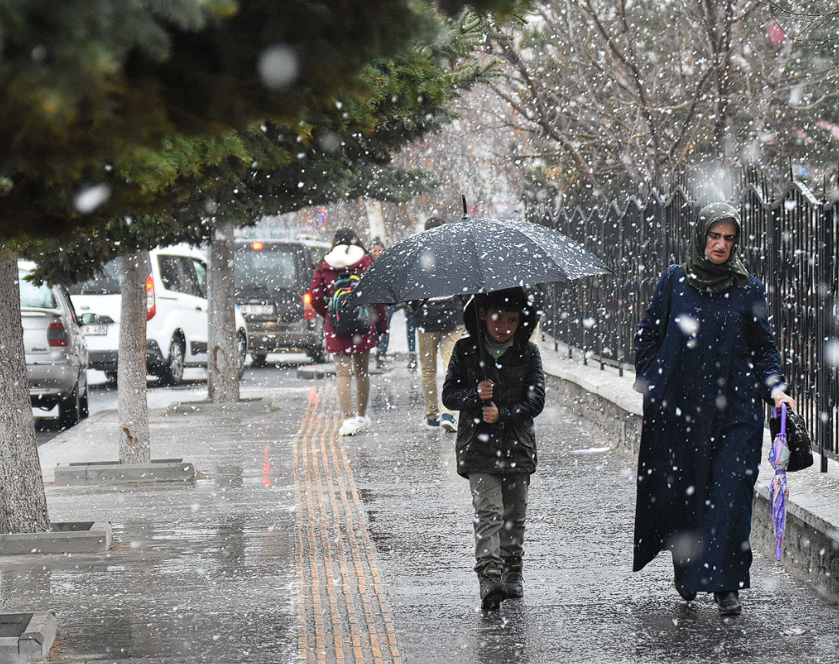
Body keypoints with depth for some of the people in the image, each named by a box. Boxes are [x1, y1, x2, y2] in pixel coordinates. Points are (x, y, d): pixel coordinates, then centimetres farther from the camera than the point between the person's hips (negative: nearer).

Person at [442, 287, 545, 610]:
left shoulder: (528, 353, 3)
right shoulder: (465, 350, 3)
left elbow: (535, 400, -3)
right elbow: (449, 395, 2)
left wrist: (503, 414, -17)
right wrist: (475, 395, -18)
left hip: (517, 447, 2)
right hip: (478, 446, -2)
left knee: (514, 515, 10)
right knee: (488, 511, -15)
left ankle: (512, 571, 28)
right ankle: (489, 577, -23)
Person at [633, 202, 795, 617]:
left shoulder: (748, 289, 7)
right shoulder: (674, 281, 6)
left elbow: (764, 346, 10)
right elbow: (647, 336, 12)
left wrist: (774, 387, -4)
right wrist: (650, 382, 2)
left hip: (735, 409, 0)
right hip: (678, 407, 1)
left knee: (730, 494, -9)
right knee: (680, 491, 5)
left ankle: (725, 584, -6)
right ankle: (685, 569, 27)